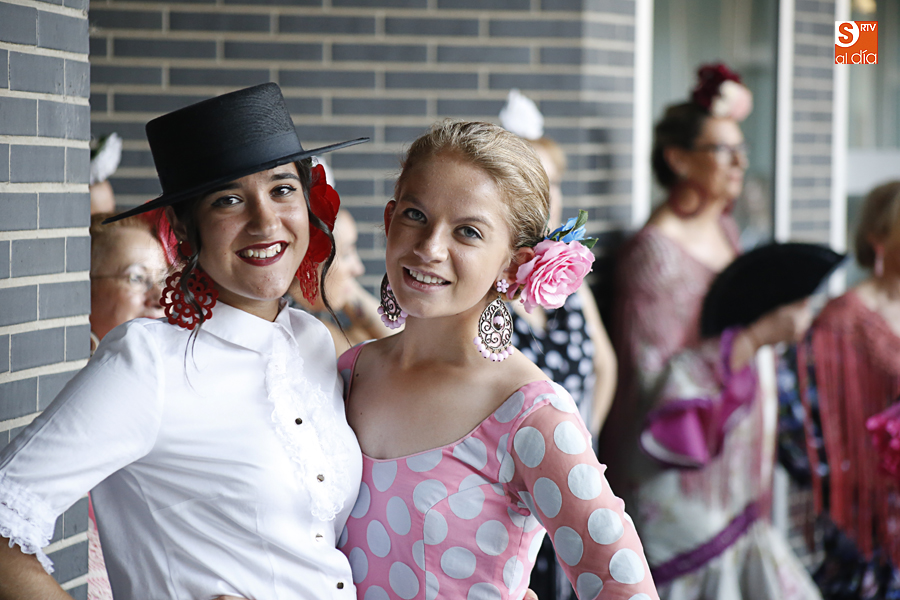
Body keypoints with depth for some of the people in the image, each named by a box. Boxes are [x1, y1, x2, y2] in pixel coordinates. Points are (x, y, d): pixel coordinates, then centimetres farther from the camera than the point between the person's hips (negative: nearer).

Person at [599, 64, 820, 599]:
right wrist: (759, 336, -25)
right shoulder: (653, 253, -17)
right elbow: (654, 380, -23)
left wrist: (781, 315, 10)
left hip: (732, 469, 8)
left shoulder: (727, 231, 9)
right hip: (677, 482, -8)